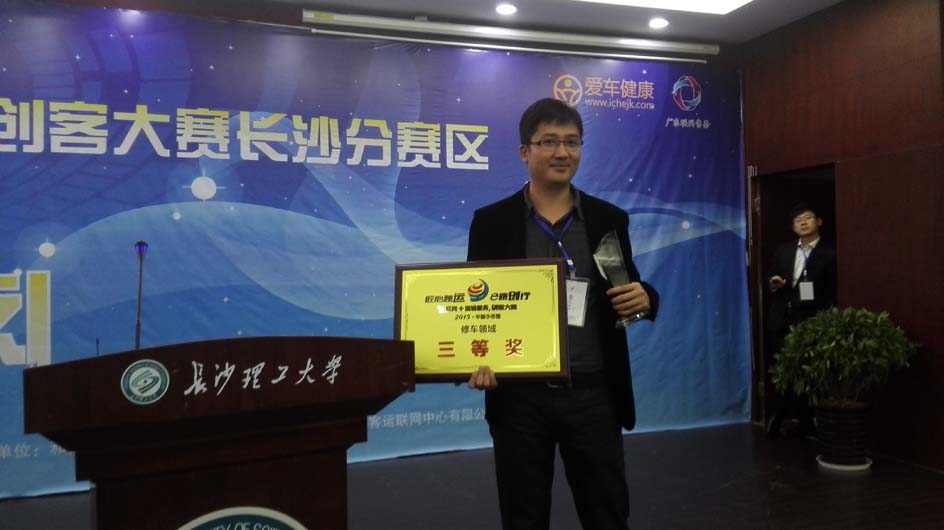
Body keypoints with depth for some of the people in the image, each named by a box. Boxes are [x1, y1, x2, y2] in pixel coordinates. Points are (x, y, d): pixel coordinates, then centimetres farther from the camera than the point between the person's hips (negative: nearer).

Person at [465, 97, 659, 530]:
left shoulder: (609, 220, 6)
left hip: (594, 394, 1)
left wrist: (645, 298, -11)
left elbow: (630, 297, 13)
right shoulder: (491, 221, 1)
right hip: (520, 396, -1)